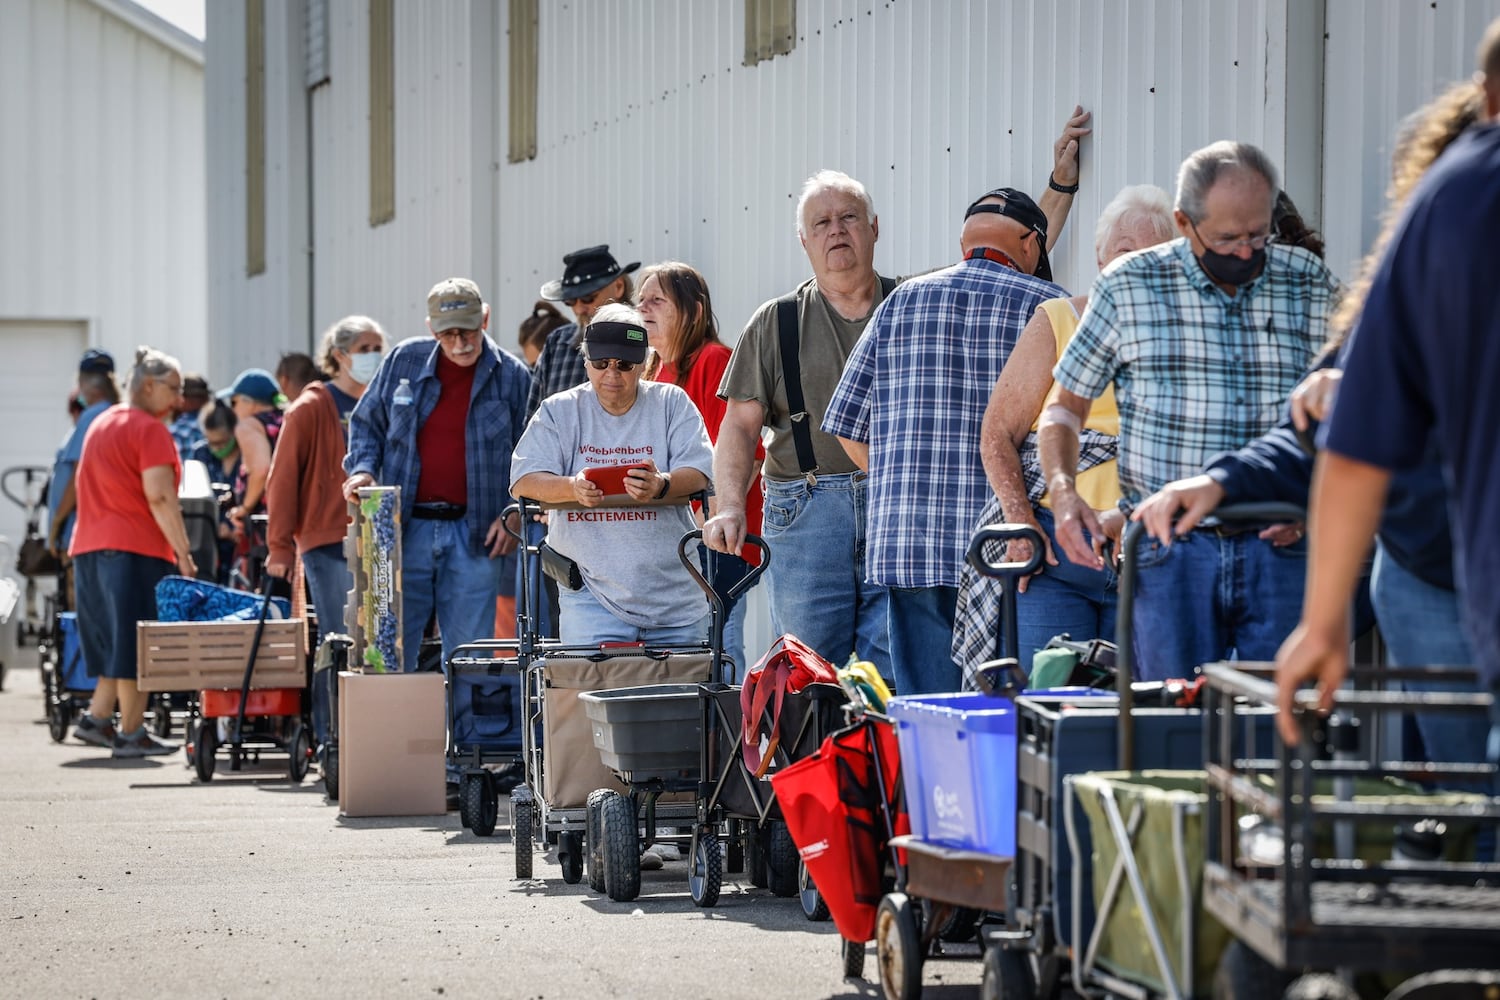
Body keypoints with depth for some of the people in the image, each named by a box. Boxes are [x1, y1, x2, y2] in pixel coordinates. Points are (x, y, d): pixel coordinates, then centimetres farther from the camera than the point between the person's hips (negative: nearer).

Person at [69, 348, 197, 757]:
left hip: (90, 545, 9)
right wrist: (183, 551, -17)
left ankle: (96, 719, 12)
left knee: (115, 642, 16)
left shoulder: (101, 424, 19)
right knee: (135, 645, -4)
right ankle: (131, 733, -2)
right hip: (136, 548, -9)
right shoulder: (150, 430, -9)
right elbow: (159, 497, -17)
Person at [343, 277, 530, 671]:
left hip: (475, 536, -1)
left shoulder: (511, 375, 3)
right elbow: (366, 422, 16)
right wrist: (363, 469, -2)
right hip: (404, 530, 1)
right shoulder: (404, 361, 6)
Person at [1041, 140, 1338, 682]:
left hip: (1281, 550, 1)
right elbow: (1065, 404, 11)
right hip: (1171, 551, -1)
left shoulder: (1310, 285, 7)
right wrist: (1063, 491, -7)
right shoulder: (1128, 287, 3)